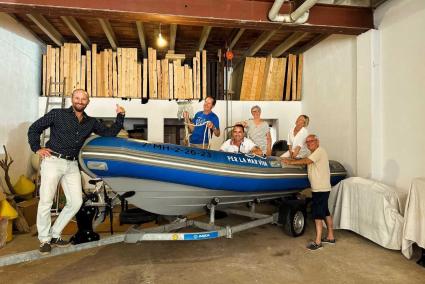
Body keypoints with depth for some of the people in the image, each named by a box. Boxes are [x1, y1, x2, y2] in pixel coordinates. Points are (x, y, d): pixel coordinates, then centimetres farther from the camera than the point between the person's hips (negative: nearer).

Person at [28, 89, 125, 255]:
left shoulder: (91, 122, 12)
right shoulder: (57, 114, 3)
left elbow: (110, 133, 13)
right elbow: (34, 128, 7)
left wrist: (120, 116, 4)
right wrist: (37, 148, -2)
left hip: (72, 165, 4)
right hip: (53, 161, -4)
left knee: (76, 202, 1)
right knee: (46, 201, -2)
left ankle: (55, 235, 19)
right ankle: (44, 239, 15)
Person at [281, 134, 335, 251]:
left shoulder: (320, 151, -12)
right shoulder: (314, 154, 20)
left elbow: (306, 161, -22)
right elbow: (306, 161, 12)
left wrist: (290, 162, -20)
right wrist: (290, 159, -1)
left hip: (321, 189, -10)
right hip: (320, 188, 10)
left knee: (317, 214, -8)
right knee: (325, 212, 17)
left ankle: (317, 242, -4)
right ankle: (330, 237, 28)